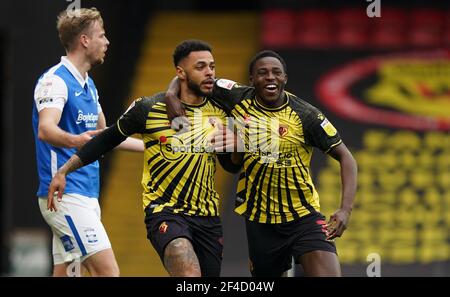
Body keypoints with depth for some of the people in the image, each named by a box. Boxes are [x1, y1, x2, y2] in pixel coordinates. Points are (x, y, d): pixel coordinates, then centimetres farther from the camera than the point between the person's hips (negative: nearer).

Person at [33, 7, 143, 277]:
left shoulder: (88, 85, 18)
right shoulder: (55, 80, -12)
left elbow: (104, 135, 32)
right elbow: (45, 130, -28)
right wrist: (75, 140, -49)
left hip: (87, 194, 9)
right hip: (65, 193, -9)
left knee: (64, 272, 5)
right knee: (108, 271, -17)